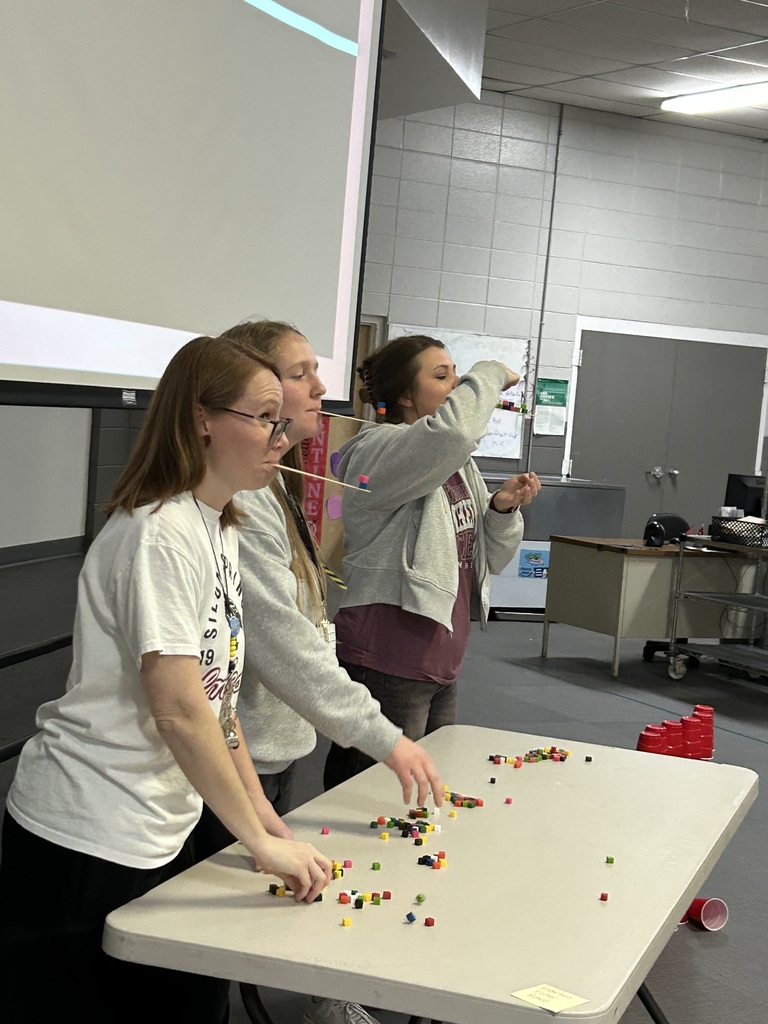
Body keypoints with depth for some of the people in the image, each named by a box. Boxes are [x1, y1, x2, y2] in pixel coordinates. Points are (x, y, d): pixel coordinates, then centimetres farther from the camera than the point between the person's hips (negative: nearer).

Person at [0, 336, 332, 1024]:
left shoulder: (220, 530, 9)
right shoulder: (162, 535, -21)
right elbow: (178, 709, -26)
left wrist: (256, 804, 9)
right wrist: (261, 842, -20)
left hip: (160, 832, 9)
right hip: (87, 842, -9)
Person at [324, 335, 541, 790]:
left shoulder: (457, 466, 16)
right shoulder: (376, 450, -13)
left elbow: (490, 559, 19)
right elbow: (451, 432, -34)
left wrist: (503, 508, -1)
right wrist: (490, 375, -16)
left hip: (441, 665, 9)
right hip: (388, 666, -9)